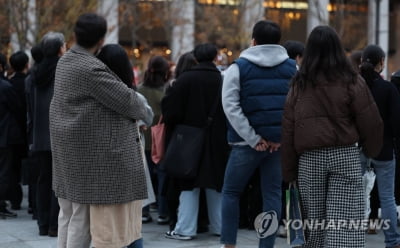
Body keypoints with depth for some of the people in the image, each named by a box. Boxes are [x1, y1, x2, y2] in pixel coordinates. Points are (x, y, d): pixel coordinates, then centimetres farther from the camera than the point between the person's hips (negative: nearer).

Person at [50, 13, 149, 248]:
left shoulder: (66, 60, 10)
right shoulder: (91, 68, -20)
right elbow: (126, 100, -17)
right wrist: (143, 109, 5)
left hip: (68, 147, 10)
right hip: (88, 149, -9)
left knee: (68, 213, 14)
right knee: (82, 216, -4)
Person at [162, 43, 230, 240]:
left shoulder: (185, 79, -9)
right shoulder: (223, 80, -1)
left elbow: (171, 109, -8)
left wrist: (173, 128, 8)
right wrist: (224, 136, 12)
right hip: (216, 142, 3)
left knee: (189, 184, 2)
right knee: (215, 184, 13)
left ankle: (185, 229, -1)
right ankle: (219, 226, 18)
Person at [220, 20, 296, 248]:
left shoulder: (239, 67, -1)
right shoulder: (292, 68, 7)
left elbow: (231, 106, -9)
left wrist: (253, 139, -9)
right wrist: (283, 135, -2)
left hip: (247, 142, -2)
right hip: (279, 142, 2)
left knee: (231, 192, 11)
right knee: (272, 194, 7)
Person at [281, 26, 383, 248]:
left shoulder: (298, 86, 5)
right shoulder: (351, 82, -4)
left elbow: (288, 131, 6)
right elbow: (371, 122, -3)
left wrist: (289, 172, 11)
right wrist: (371, 150, 16)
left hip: (309, 159, 3)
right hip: (345, 155, -3)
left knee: (314, 221, 11)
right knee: (345, 221, -5)